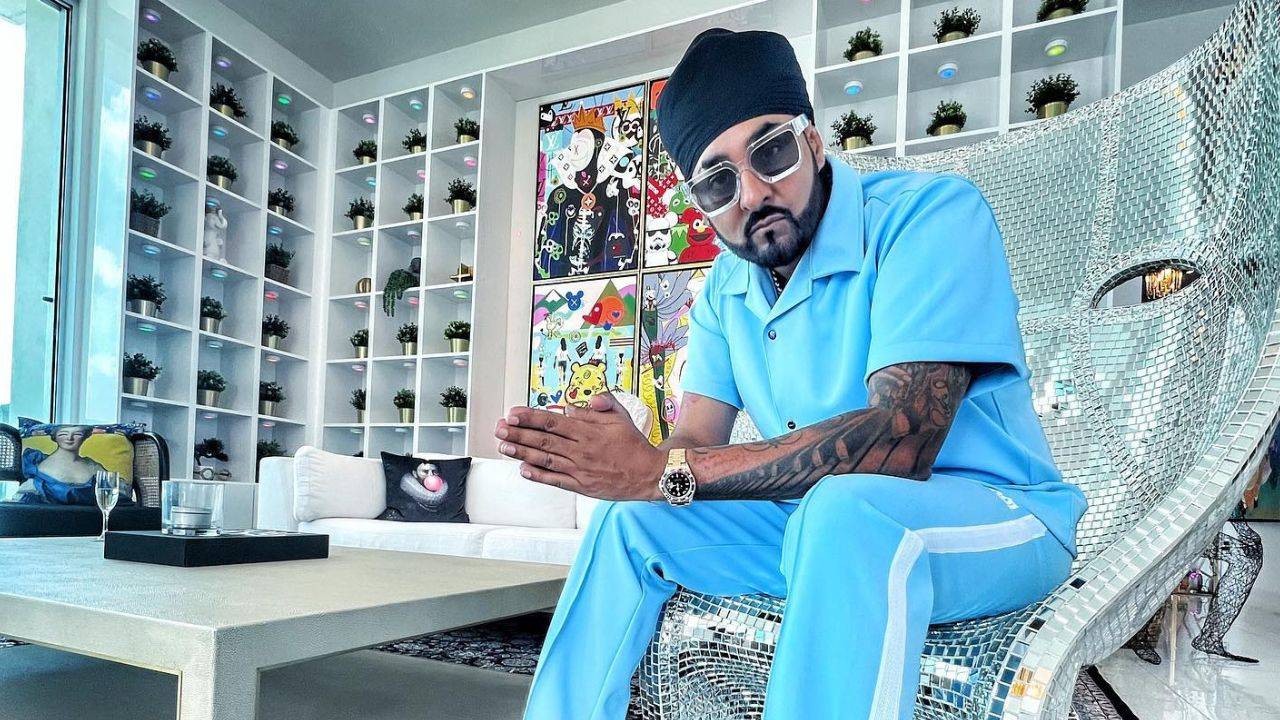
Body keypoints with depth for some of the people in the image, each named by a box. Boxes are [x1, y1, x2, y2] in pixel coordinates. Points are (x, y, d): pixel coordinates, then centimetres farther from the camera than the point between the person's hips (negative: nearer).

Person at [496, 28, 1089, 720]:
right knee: (627, 519, -1)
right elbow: (694, 444, 0)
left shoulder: (932, 213, -19)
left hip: (991, 513, -6)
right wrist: (592, 456, -24)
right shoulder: (725, 289, 5)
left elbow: (900, 439, -30)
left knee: (844, 506, -38)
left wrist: (662, 472, -31)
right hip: (816, 523, 6)